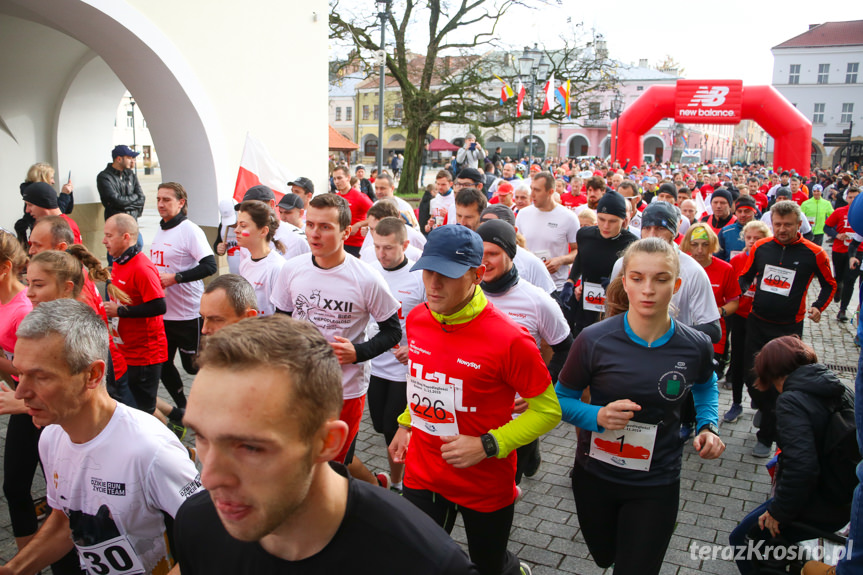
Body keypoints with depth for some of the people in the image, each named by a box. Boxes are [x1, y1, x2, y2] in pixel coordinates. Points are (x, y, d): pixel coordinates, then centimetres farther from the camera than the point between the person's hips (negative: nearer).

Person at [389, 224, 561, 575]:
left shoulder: (508, 339, -25)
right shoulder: (416, 319, -6)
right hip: (422, 474, 4)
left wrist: (487, 446, -24)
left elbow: (549, 410, -17)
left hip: (486, 482, -4)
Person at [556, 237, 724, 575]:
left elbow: (706, 385, 12)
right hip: (594, 475, 1)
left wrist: (708, 426, -5)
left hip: (656, 485, 0)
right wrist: (598, 416, -26)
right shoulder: (594, 341, -19)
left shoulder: (695, 347, -13)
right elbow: (562, 399, -7)